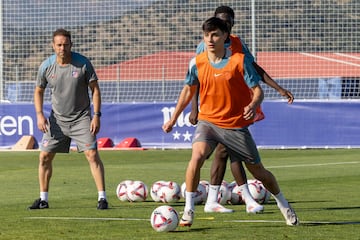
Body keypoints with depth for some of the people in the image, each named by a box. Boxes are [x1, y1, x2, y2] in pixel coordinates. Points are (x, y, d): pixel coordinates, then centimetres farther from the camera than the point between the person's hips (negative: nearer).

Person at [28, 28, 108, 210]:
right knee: (44, 156, 0)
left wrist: (96, 115, -13)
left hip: (81, 118, -3)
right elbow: (38, 91, 8)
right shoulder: (46, 66, -5)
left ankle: (102, 197, -9)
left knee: (92, 154, -14)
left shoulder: (82, 63, -12)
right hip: (57, 119, 3)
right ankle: (43, 199, 13)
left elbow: (95, 89, -5)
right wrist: (39, 115, -5)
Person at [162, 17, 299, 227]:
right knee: (197, 155, -29)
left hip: (236, 125, -1)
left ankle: (284, 205, 35)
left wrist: (253, 105, -32)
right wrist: (173, 119, 15)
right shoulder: (197, 63, -4)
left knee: (258, 171, 9)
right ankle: (189, 210, -19)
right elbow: (189, 90, 13)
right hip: (208, 121, 1)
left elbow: (257, 90, -9)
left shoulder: (239, 60, -12)